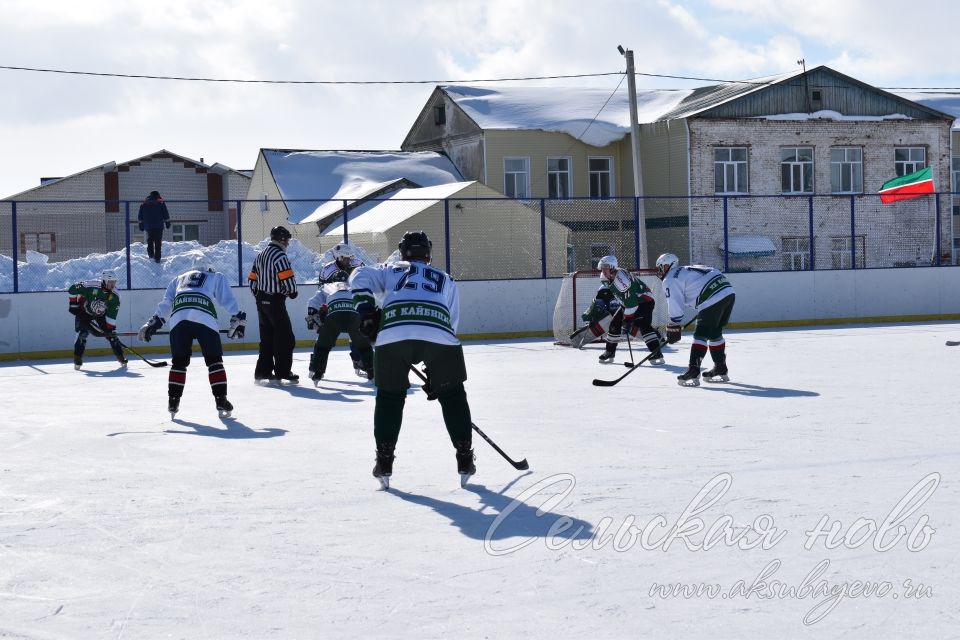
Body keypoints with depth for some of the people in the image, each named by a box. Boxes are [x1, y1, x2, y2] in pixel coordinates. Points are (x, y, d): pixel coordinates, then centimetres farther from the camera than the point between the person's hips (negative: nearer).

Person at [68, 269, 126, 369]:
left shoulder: (114, 296, -19)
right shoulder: (91, 286, -31)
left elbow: (111, 315, -16)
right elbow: (72, 289, -21)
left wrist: (111, 328, -23)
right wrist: (74, 304, -17)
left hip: (100, 315, 3)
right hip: (83, 312, -3)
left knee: (111, 333, -3)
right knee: (82, 333, -20)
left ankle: (120, 357, 11)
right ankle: (77, 359, -12)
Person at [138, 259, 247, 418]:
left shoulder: (178, 279, 35)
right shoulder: (217, 277, 28)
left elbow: (166, 303, 27)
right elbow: (227, 299, 16)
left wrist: (154, 322, 27)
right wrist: (238, 318, 15)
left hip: (178, 318, 3)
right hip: (204, 317, -3)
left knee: (179, 361, 14)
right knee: (214, 360, 7)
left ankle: (173, 402, 12)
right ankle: (221, 401, 0)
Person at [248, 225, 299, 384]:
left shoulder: (260, 256, 14)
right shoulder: (280, 255, -14)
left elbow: (253, 280, 16)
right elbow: (287, 279, -20)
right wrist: (292, 292, 0)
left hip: (262, 301, 9)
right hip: (275, 301, -9)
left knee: (267, 338, 13)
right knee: (285, 337, -3)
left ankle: (262, 372, 13)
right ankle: (283, 371, -5)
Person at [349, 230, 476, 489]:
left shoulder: (389, 271, 32)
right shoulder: (445, 279, 35)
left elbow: (360, 278, 11)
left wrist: (366, 311, 7)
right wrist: (435, 375, 30)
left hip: (392, 335, 0)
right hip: (439, 337, 0)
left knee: (390, 396, 19)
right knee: (453, 396, 20)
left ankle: (384, 463, 16)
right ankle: (465, 460, 18)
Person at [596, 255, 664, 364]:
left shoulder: (621, 278, -33)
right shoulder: (604, 278, -6)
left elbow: (631, 300, -35)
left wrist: (627, 321, -34)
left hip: (645, 300, -9)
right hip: (628, 303, 9)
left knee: (643, 324, -27)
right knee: (615, 324, 8)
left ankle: (657, 354, -33)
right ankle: (609, 352, 25)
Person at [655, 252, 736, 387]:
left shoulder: (670, 280, 3)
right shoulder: (688, 269, 29)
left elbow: (675, 306, -4)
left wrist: (673, 329, 4)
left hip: (713, 300, -9)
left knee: (701, 335, -4)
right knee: (714, 333, 21)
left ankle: (693, 373, -10)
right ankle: (720, 370, 28)